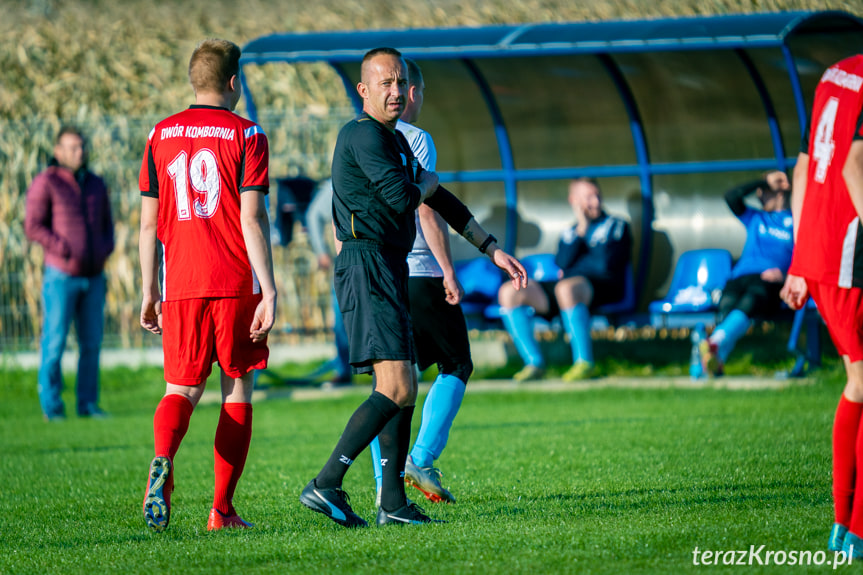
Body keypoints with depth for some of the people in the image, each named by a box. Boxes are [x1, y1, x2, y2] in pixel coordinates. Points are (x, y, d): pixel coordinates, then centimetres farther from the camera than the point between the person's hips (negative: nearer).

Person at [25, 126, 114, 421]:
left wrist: (106, 249, 1)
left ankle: (88, 402, 11)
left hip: (93, 276, 5)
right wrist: (65, 252, -16)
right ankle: (51, 405, 2)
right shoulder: (46, 183, -5)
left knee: (91, 341, 4)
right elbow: (33, 227, -9)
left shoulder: (96, 184, 13)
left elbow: (107, 224, 22)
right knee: (55, 341, -5)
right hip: (61, 275, -5)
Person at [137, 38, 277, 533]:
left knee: (183, 388, 7)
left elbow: (149, 222, 9)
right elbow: (252, 219, -10)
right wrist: (269, 291, -10)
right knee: (238, 390, 7)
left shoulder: (161, 135, 9)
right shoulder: (246, 135, -3)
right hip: (236, 285, -3)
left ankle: (163, 460, -25)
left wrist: (150, 292, 15)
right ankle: (223, 510, 4)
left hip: (181, 286, 3)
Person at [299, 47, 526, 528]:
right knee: (396, 388, -19)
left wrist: (494, 250, 24)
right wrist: (427, 182, 3)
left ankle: (394, 503, 14)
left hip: (390, 271, 10)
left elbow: (441, 202, 27)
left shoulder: (396, 141, 22)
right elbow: (401, 197, -20)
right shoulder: (364, 135, -10)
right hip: (367, 267, -10)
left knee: (403, 390, 11)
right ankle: (326, 485, -21)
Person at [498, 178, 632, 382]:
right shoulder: (569, 233, 25)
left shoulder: (616, 226, 12)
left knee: (566, 287, -41)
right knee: (509, 292, -11)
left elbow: (606, 264, -5)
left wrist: (570, 267, 4)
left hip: (604, 289, -6)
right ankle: (534, 362, -15)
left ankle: (584, 362, -34)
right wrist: (581, 231, 0)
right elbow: (562, 263, 4)